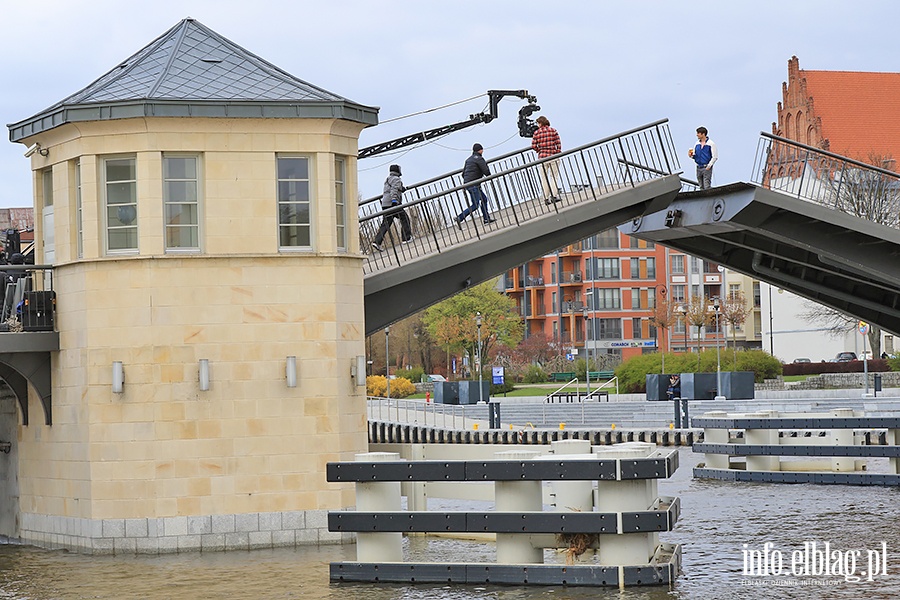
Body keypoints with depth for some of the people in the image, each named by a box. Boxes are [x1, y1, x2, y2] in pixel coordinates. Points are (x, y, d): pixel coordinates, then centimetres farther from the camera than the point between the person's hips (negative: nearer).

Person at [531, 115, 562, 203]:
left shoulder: (537, 133, -1)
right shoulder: (553, 131, 0)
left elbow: (533, 146, -4)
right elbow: (558, 144, -4)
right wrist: (558, 154, 4)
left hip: (542, 157, 0)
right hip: (553, 156, 0)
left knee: (544, 179, 6)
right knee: (554, 176, 7)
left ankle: (546, 198, 4)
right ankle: (554, 195, -1)